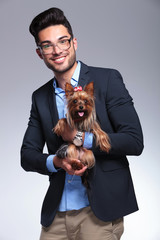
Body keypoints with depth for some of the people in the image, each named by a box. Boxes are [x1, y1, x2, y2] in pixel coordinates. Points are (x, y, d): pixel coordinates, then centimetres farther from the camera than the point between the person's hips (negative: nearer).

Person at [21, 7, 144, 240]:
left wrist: (81, 137, -17)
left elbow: (135, 142, -10)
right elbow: (27, 156, 8)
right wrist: (55, 162, -12)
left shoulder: (107, 79, -5)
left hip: (100, 211, -4)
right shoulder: (40, 97, 9)